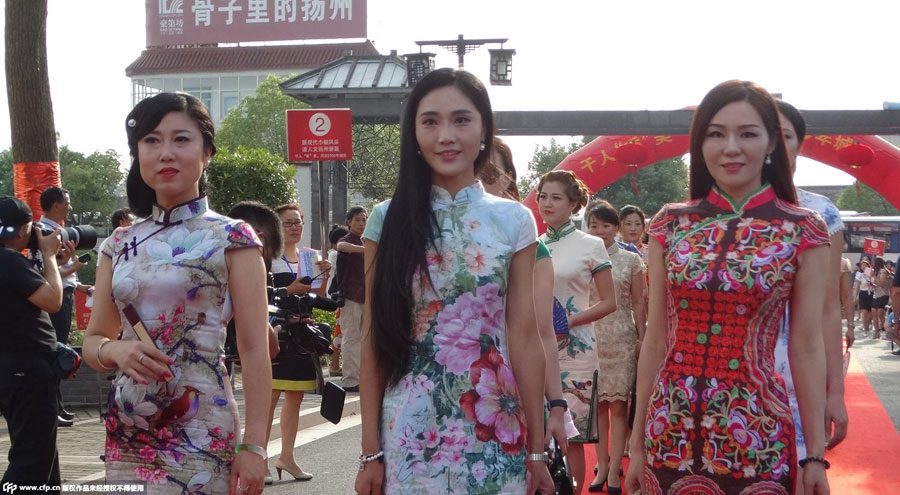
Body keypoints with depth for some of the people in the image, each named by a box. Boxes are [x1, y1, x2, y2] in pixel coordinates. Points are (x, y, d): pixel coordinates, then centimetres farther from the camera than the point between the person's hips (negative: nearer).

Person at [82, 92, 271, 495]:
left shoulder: (232, 240, -4)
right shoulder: (119, 246, 9)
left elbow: (254, 351, -7)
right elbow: (92, 342, 12)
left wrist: (254, 446, -13)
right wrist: (115, 350, -11)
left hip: (201, 436, -4)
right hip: (126, 436, 5)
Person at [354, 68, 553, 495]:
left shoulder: (514, 221, 2)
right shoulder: (388, 219, 0)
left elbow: (524, 339, 1)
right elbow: (374, 340, 0)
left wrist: (537, 450, 0)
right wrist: (370, 451, -2)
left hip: (494, 427, 1)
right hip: (410, 429, 0)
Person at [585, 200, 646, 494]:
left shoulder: (631, 260, 3)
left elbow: (638, 303, 4)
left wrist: (641, 340, 0)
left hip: (622, 340, -1)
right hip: (590, 338, 1)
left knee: (618, 404, -2)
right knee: (597, 404, 4)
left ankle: (614, 471, 0)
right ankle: (602, 464, 12)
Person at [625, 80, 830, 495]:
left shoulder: (803, 231, -3)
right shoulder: (670, 224, 3)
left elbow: (806, 348, -2)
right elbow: (655, 340, 5)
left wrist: (815, 455, -3)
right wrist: (637, 443, 6)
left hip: (757, 437, -2)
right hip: (669, 431, 2)